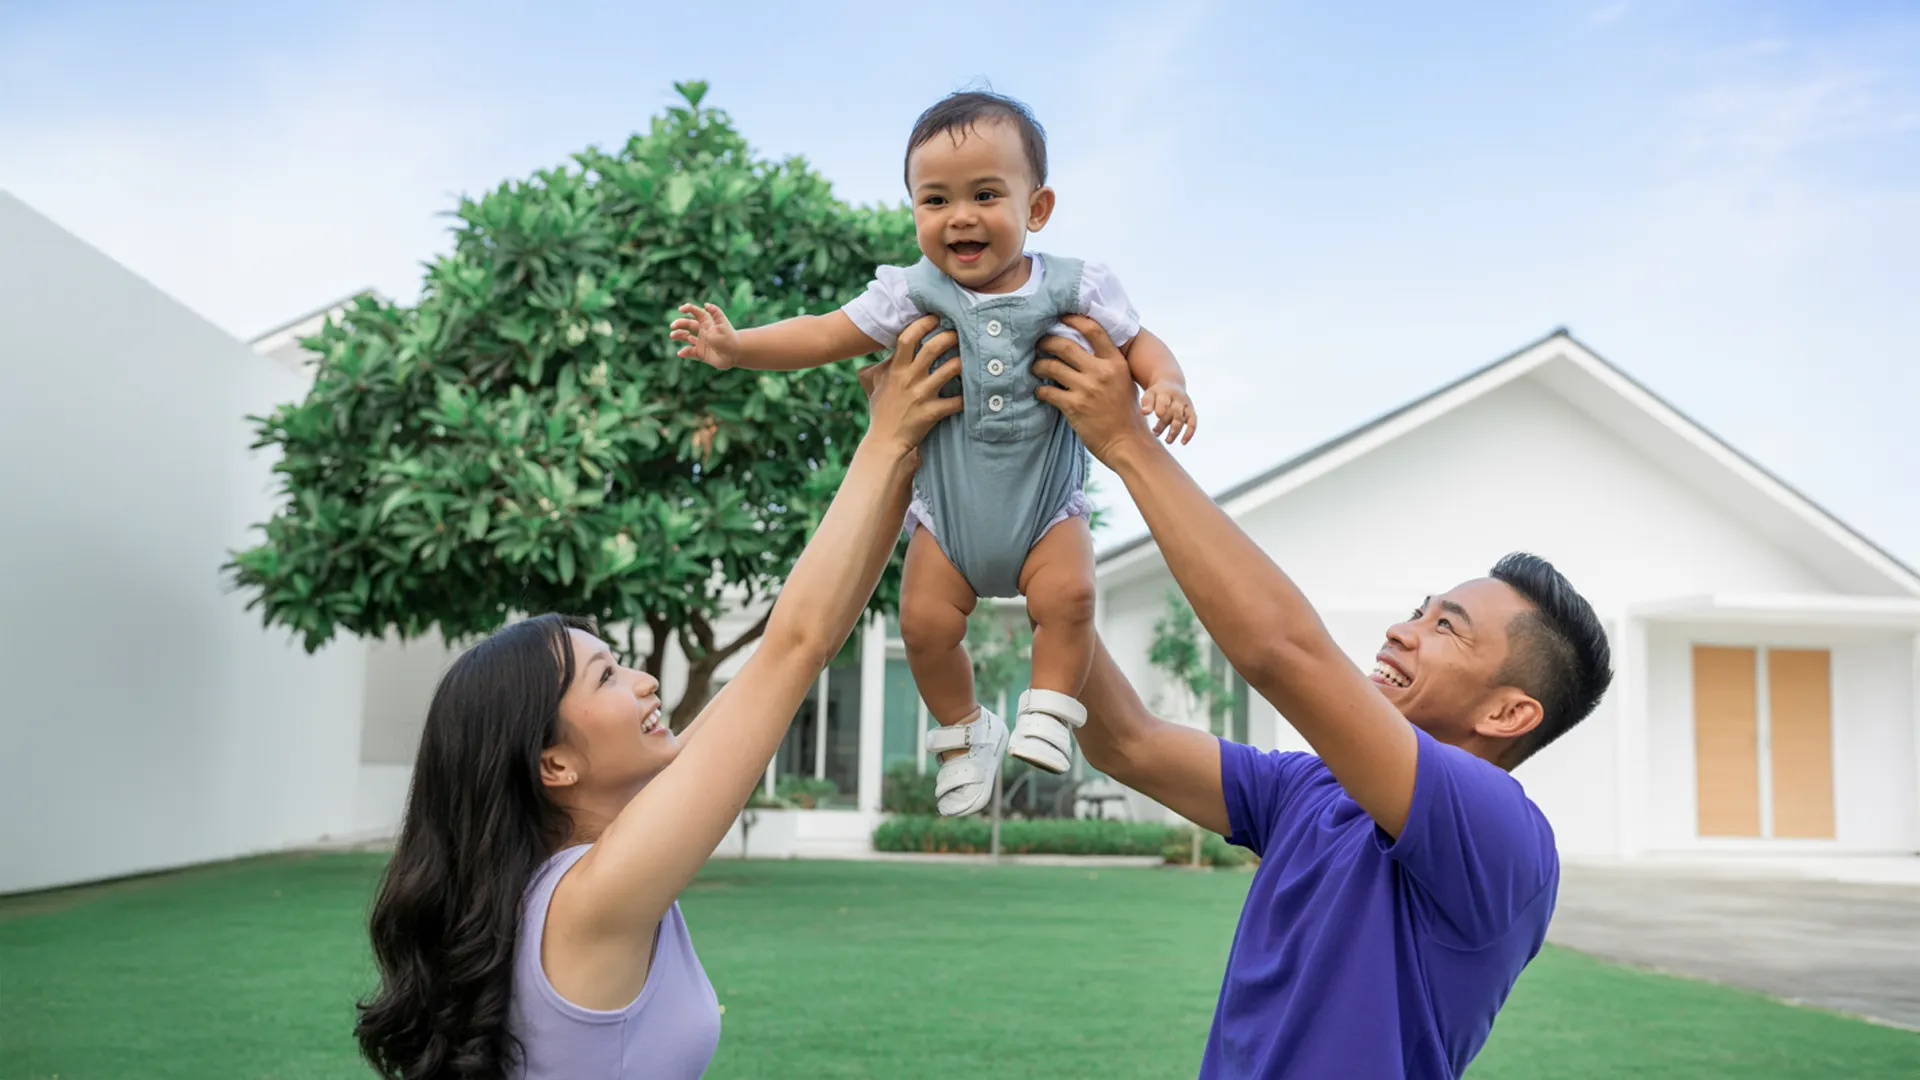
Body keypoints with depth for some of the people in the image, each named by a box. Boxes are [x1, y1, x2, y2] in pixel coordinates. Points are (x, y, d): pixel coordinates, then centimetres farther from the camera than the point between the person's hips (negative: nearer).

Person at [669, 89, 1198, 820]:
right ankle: (965, 733, 16)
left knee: (1068, 595, -24)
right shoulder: (914, 293, -5)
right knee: (926, 619, -8)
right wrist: (737, 347, -17)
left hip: (1046, 506, -1)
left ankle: (1049, 713, -3)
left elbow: (1137, 344, 2)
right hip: (948, 511, 1)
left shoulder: (1073, 288, -7)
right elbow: (827, 335, -6)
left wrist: (1166, 385, -20)